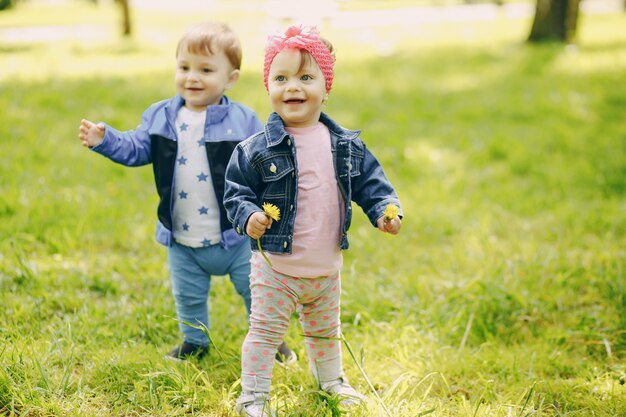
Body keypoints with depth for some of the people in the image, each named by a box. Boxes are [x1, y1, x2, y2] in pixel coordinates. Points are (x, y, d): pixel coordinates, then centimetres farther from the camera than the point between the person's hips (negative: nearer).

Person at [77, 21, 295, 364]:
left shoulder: (243, 121, -10)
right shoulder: (161, 117, -2)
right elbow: (136, 149, -1)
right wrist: (104, 140, -16)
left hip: (235, 236, -3)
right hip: (182, 241, 3)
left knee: (256, 292, 12)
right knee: (188, 298, 20)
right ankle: (194, 341, 43)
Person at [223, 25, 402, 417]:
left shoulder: (347, 145, -3)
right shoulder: (257, 149, -13)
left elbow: (370, 182, 5)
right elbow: (236, 190, -8)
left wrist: (386, 209, -12)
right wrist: (248, 216, -26)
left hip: (327, 267, 4)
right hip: (275, 267, -4)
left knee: (326, 332, 25)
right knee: (265, 332, 2)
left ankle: (332, 381, 47)